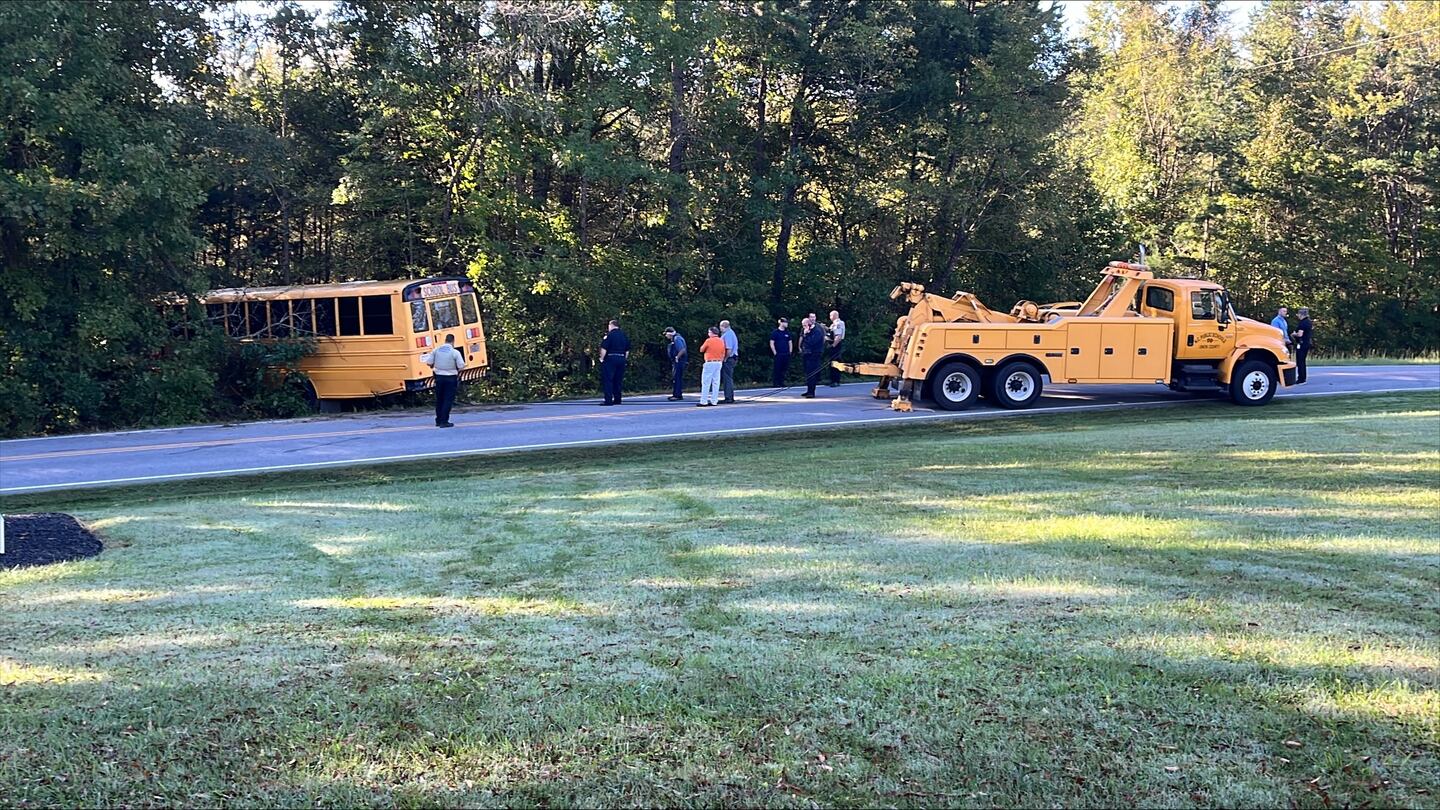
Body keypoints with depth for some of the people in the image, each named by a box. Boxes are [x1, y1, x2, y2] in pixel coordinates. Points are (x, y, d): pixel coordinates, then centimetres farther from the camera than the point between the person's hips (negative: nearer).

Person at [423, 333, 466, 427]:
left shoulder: (436, 350, -2)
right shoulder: (455, 352, -13)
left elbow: (429, 363, -1)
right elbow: (461, 366, -15)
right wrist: (457, 370, 7)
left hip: (439, 377, 4)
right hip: (451, 378, -4)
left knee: (439, 399, 16)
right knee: (448, 400, 1)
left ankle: (438, 421, 25)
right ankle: (444, 421, -3)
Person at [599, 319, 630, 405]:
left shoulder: (609, 335, -9)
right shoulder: (624, 335, 12)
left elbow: (603, 349, -15)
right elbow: (627, 350, 15)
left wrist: (602, 358, -4)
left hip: (610, 359, -6)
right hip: (621, 359, 6)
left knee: (607, 380, -4)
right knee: (618, 381, 13)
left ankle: (608, 400, -10)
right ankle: (617, 399, 14)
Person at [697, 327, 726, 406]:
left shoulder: (709, 340, -10)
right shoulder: (721, 341, 8)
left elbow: (701, 350, 0)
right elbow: (723, 354, 11)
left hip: (710, 363, -6)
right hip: (719, 363, 6)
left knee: (706, 383, -4)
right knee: (716, 383, 8)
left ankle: (704, 402, -7)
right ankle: (714, 401, 8)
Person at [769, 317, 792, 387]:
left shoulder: (787, 332, 12)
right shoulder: (775, 332, -4)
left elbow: (790, 342, 18)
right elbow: (771, 343, -5)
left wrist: (790, 352, 9)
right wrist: (775, 353, -9)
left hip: (786, 355, 5)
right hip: (778, 355, -5)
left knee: (784, 369, 6)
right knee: (777, 369, -4)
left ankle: (781, 383, 13)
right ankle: (775, 383, 1)